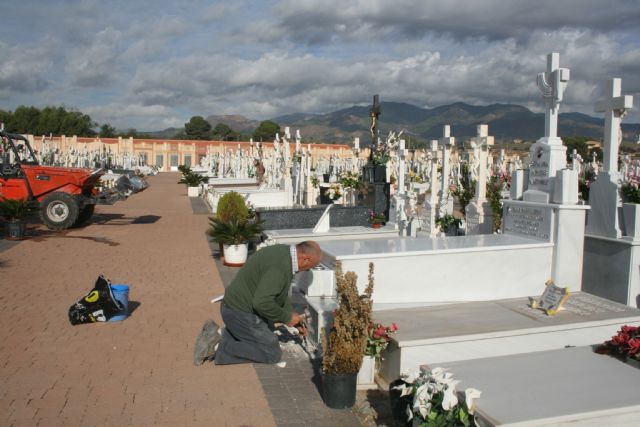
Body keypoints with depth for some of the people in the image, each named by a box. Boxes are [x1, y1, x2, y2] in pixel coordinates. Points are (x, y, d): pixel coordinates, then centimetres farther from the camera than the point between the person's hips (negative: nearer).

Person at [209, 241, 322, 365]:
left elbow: (280, 293, 18)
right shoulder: (281, 266, -26)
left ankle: (226, 334, 14)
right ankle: (223, 349, -5)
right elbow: (262, 303, -31)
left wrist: (293, 319, 18)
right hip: (241, 313, -10)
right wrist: (287, 317, -16)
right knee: (273, 354, -5)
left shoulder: (283, 252, 5)